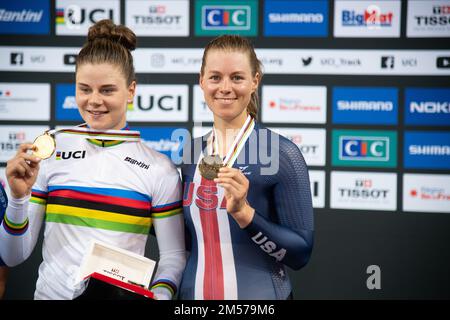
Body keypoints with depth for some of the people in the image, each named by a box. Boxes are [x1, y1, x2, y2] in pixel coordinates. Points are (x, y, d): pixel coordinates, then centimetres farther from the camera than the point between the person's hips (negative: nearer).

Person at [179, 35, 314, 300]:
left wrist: (243, 212, -24)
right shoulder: (192, 153, 2)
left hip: (259, 294, -4)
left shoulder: (282, 154, -13)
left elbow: (301, 253, -14)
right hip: (194, 291, 5)